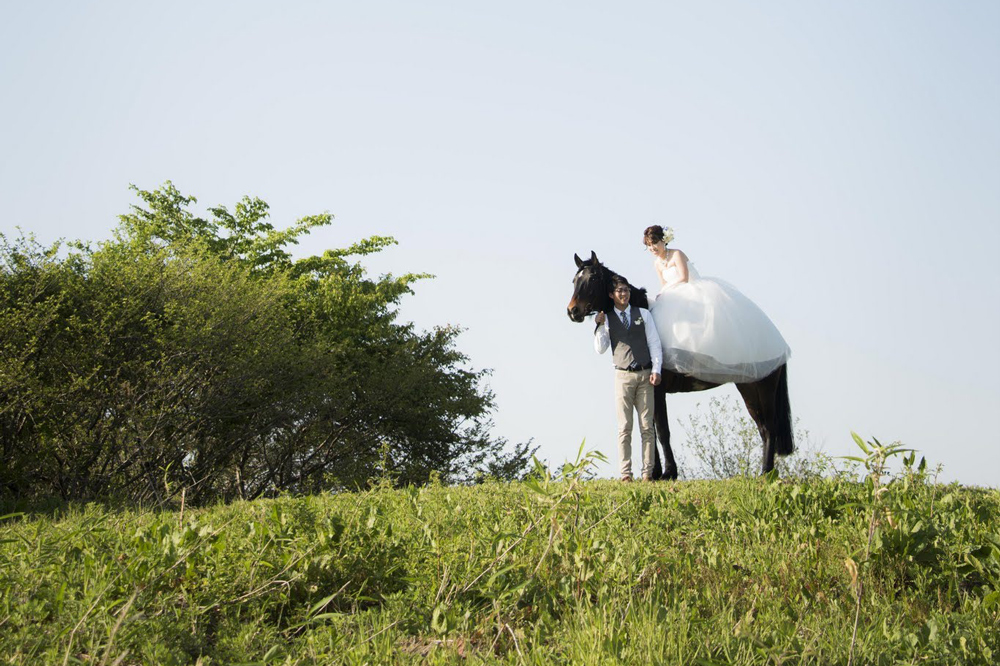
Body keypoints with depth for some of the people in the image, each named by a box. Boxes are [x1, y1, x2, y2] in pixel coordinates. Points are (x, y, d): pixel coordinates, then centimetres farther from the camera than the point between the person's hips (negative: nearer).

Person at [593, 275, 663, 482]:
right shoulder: (606, 319, 7)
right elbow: (600, 349, 2)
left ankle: (647, 472, 2)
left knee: (647, 426, 0)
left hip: (645, 375, 1)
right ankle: (625, 473, -1)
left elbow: (654, 343, 6)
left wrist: (656, 370, -4)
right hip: (623, 376, -1)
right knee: (624, 427, -1)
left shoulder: (643, 314, 9)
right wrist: (600, 326, -9)